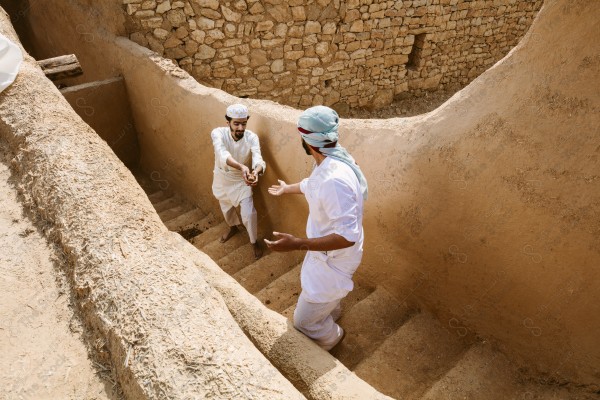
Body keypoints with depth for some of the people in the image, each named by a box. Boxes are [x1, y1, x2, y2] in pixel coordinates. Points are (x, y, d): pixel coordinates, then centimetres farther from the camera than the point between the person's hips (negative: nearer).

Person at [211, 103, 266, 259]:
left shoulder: (251, 137, -25)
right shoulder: (218, 133, -27)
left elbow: (258, 159, -39)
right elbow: (223, 154, -46)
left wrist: (256, 172, -64)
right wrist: (241, 166, -66)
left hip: (242, 181, -1)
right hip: (222, 179, 2)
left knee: (249, 213, -4)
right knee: (226, 208, 24)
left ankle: (254, 241, 25)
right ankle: (233, 227, 57)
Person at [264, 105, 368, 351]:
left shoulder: (335, 179, -38)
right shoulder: (328, 163, -6)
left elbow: (348, 235, -38)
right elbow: (310, 185, 17)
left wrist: (298, 244, -40)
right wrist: (286, 189, 36)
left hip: (333, 260, -9)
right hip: (325, 252, 9)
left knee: (304, 320, 9)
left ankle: (331, 340, 41)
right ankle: (331, 314, 67)